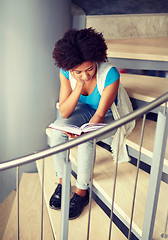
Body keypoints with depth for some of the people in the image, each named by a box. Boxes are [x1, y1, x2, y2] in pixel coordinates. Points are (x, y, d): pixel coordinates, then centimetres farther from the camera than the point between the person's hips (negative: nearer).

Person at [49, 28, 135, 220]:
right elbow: (64, 112, -21)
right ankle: (62, 182, -5)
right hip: (83, 110, 4)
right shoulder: (66, 72, -20)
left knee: (86, 141, -31)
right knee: (57, 131, -24)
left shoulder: (110, 74, -30)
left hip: (108, 116, -3)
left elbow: (100, 113, -24)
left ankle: (82, 192, -10)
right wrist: (79, 85, -33)